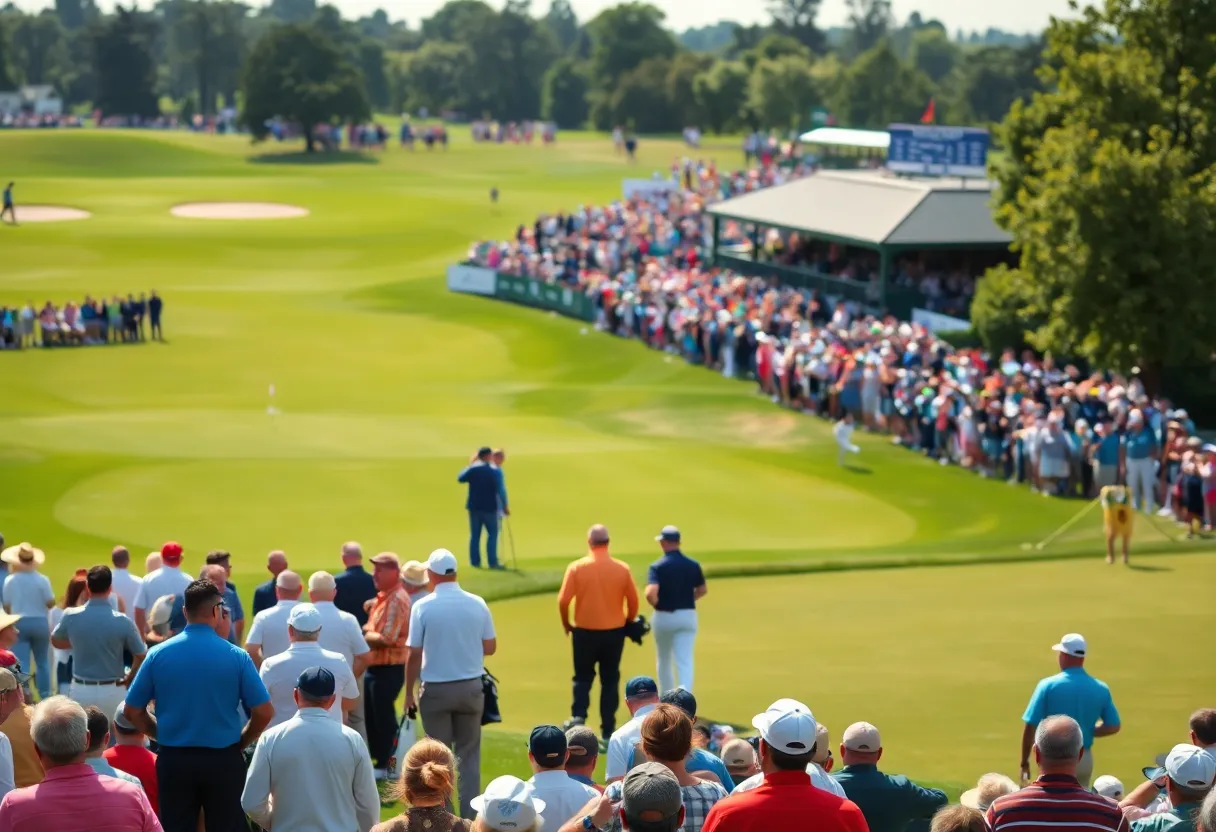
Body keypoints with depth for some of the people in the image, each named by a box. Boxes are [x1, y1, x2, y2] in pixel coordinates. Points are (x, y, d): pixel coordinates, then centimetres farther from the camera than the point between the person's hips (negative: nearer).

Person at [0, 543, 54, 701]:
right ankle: (45, 697, 18)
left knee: (21, 664, -1)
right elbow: (51, 603, -8)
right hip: (39, 623, 0)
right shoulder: (42, 580, -10)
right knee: (42, 662, 15)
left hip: (18, 624, 0)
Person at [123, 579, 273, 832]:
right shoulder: (236, 656, -8)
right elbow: (264, 712, -9)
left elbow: (132, 710, 1)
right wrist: (241, 742, 8)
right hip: (223, 760, -1)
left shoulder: (158, 654, -4)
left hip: (174, 759, 2)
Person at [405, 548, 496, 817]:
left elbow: (414, 654, -9)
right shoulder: (477, 604, -3)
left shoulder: (423, 607, -11)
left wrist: (409, 692, 1)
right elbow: (490, 648, 4)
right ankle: (469, 816, 10)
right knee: (469, 755, 11)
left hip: (436, 689, -2)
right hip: (471, 686, 2)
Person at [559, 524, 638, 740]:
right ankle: (608, 728, 11)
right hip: (614, 632, 1)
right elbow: (633, 601, 0)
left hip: (585, 631, -1)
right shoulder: (622, 569, -5)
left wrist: (566, 624, 7)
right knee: (610, 680, 10)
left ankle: (578, 716, -5)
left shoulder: (577, 568, -9)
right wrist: (629, 623, 18)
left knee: (583, 677, 14)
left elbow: (563, 600, -10)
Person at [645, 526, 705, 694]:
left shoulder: (658, 566, -13)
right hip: (688, 616, 2)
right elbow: (702, 590, 12)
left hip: (664, 616, -1)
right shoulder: (693, 565, -1)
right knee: (685, 661, -4)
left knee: (664, 660, 18)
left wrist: (656, 604, -6)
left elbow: (650, 593, -26)